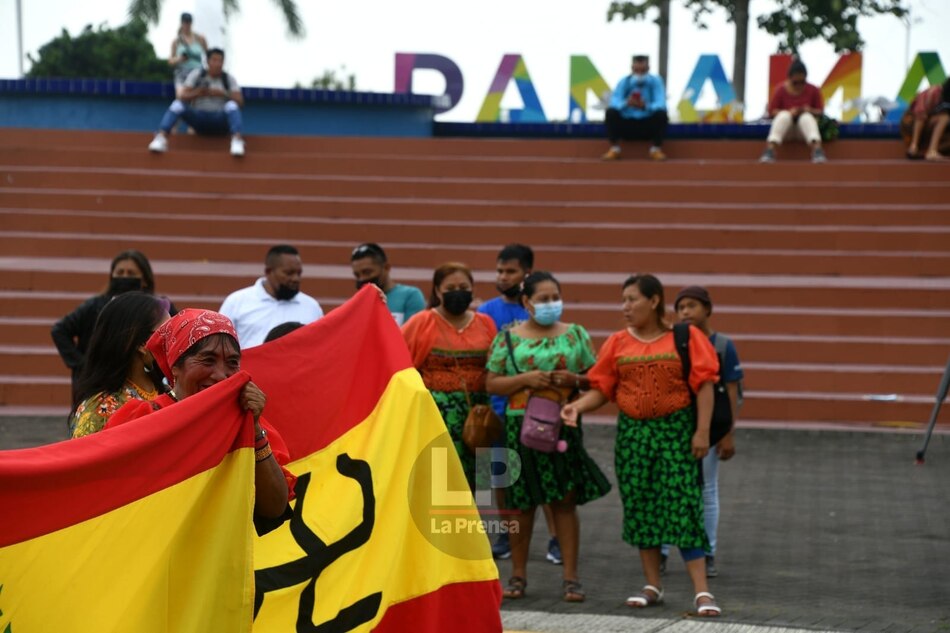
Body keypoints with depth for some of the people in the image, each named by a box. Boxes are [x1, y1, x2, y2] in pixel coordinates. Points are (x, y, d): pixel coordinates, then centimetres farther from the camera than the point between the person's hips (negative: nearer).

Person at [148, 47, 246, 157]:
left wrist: (223, 94, -21)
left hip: (220, 120, -1)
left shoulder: (229, 79, 5)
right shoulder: (197, 74, 5)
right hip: (199, 118, 1)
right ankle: (161, 137, -45)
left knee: (232, 105, -33)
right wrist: (196, 93, -25)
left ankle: (237, 140, -51)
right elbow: (182, 96, -4)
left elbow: (240, 103, -5)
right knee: (177, 104, -27)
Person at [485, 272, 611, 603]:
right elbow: (492, 383, 1)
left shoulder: (576, 335, 8)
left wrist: (574, 379, -11)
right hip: (522, 425, 0)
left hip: (563, 425, 0)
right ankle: (518, 575, 15)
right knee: (522, 503, 5)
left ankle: (571, 576, 5)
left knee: (565, 500, 0)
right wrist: (525, 379, -13)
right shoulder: (508, 338, 4)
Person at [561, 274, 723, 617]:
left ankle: (702, 591, -9)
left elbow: (704, 385, -5)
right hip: (632, 432, 4)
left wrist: (702, 431, -12)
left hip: (676, 430, -4)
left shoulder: (685, 337, -3)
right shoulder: (618, 342, 6)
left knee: (683, 508, -9)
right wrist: (577, 406, -14)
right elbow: (602, 388, 4)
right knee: (639, 508, 7)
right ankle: (652, 586, 18)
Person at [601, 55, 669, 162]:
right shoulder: (624, 82, -4)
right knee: (611, 112, -25)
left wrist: (646, 106, -40)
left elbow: (661, 104, -19)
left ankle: (656, 149, -15)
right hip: (626, 123, 1)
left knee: (661, 114, -29)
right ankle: (614, 149, -17)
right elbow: (614, 102, -17)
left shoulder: (655, 81, -5)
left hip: (648, 125, -1)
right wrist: (626, 103, -40)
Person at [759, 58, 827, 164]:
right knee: (784, 115, -33)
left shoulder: (813, 90, -4)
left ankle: (817, 150, -54)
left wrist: (811, 111, -24)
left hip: (804, 127, 0)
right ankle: (770, 151, -48)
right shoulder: (780, 90, -8)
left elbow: (820, 111, -1)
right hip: (785, 128, 0)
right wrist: (789, 112, -25)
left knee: (807, 117, -33)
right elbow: (771, 112, -8)